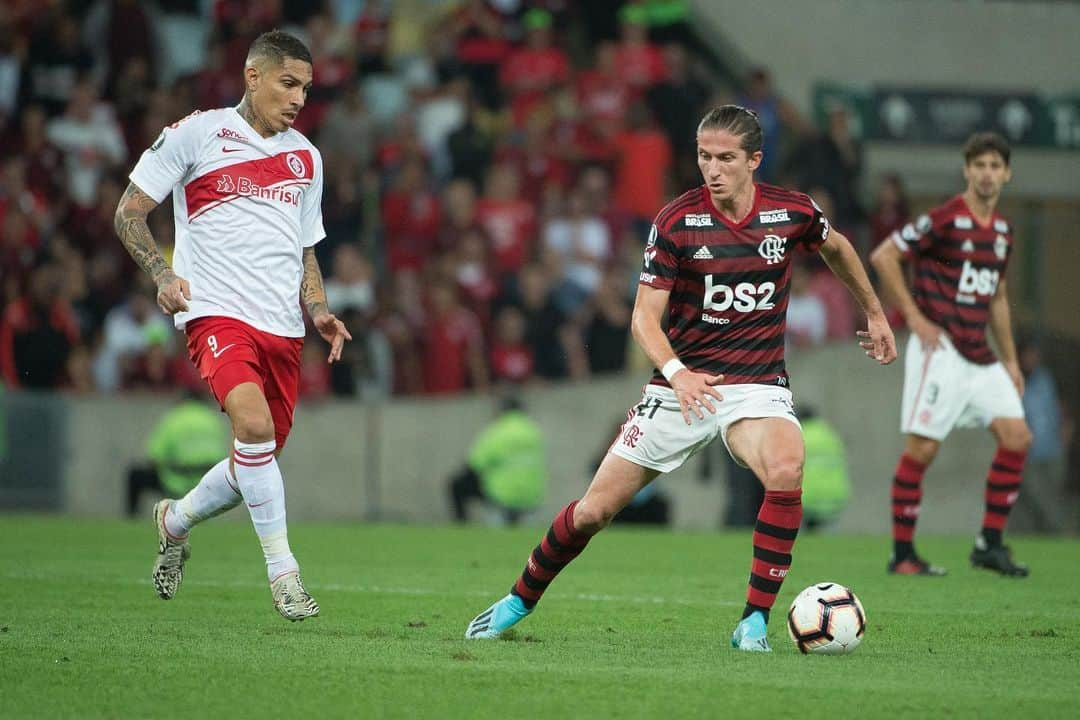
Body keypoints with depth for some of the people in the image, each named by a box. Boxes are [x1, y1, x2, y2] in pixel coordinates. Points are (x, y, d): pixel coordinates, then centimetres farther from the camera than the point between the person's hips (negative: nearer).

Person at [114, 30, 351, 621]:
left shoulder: (305, 157, 18)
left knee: (260, 461, 7)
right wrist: (162, 273, -15)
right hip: (216, 310, -6)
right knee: (254, 423, -28)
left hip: (282, 327, 6)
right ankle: (282, 570, -20)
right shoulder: (196, 134, 1)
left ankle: (175, 520, 37)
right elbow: (129, 212, 2)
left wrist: (318, 312, 8)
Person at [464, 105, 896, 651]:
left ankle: (755, 621, -22)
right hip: (683, 384, 0)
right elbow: (645, 317, -10)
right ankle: (518, 602, 25)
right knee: (594, 509, 0)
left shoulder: (791, 213, -4)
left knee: (786, 471, -33)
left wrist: (874, 313, 28)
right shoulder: (677, 221, -10)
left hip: (757, 385, 0)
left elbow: (836, 246, 20)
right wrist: (676, 371, -29)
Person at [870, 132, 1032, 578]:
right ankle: (902, 554, 1)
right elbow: (883, 256, -12)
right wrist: (914, 317, -13)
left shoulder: (1002, 231, 13)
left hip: (981, 356, 7)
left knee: (1016, 437, -2)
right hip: (940, 350, -7)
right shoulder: (944, 219, -10)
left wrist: (1010, 360, 22)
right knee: (922, 448, -7)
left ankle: (990, 544, 6)